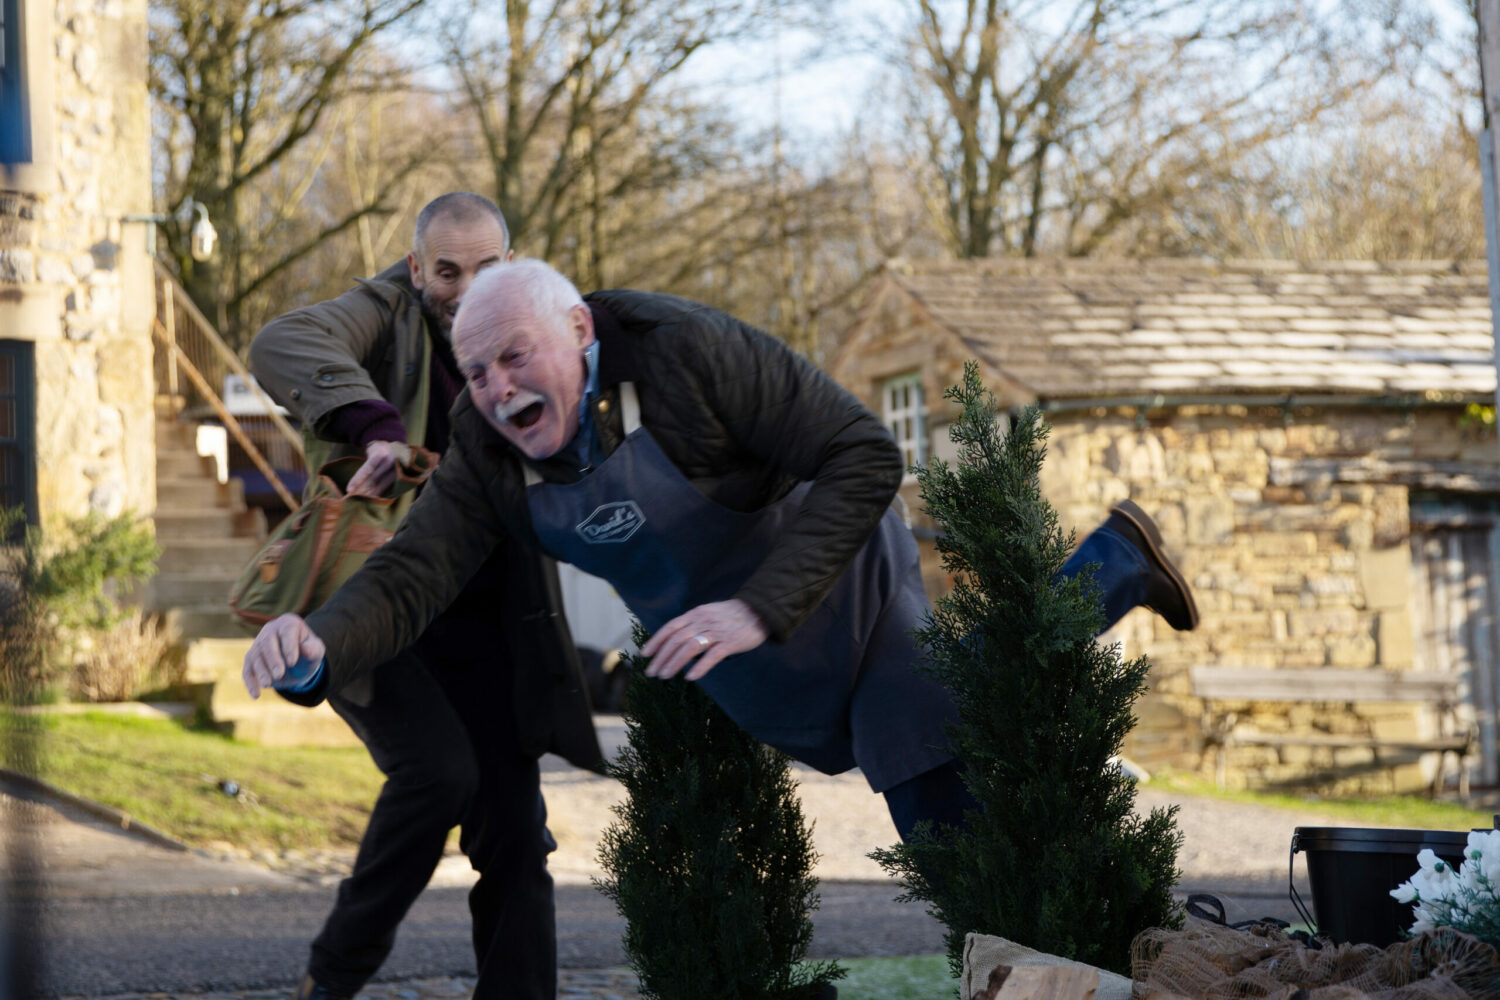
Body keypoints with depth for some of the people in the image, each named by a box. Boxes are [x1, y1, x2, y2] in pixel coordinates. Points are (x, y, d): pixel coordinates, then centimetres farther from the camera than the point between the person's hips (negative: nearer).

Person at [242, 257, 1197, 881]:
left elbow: (864, 456, -31)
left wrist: (759, 608, -40)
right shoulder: (490, 460, -13)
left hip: (850, 601, -6)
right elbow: (409, 578, -19)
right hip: (758, 692, 6)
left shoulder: (688, 352, -31)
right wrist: (317, 644, -42)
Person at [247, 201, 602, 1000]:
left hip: (477, 626, 5)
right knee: (438, 768, -24)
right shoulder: (387, 315, -7)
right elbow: (280, 345, -27)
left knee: (515, 829, -2)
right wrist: (372, 427, -42)